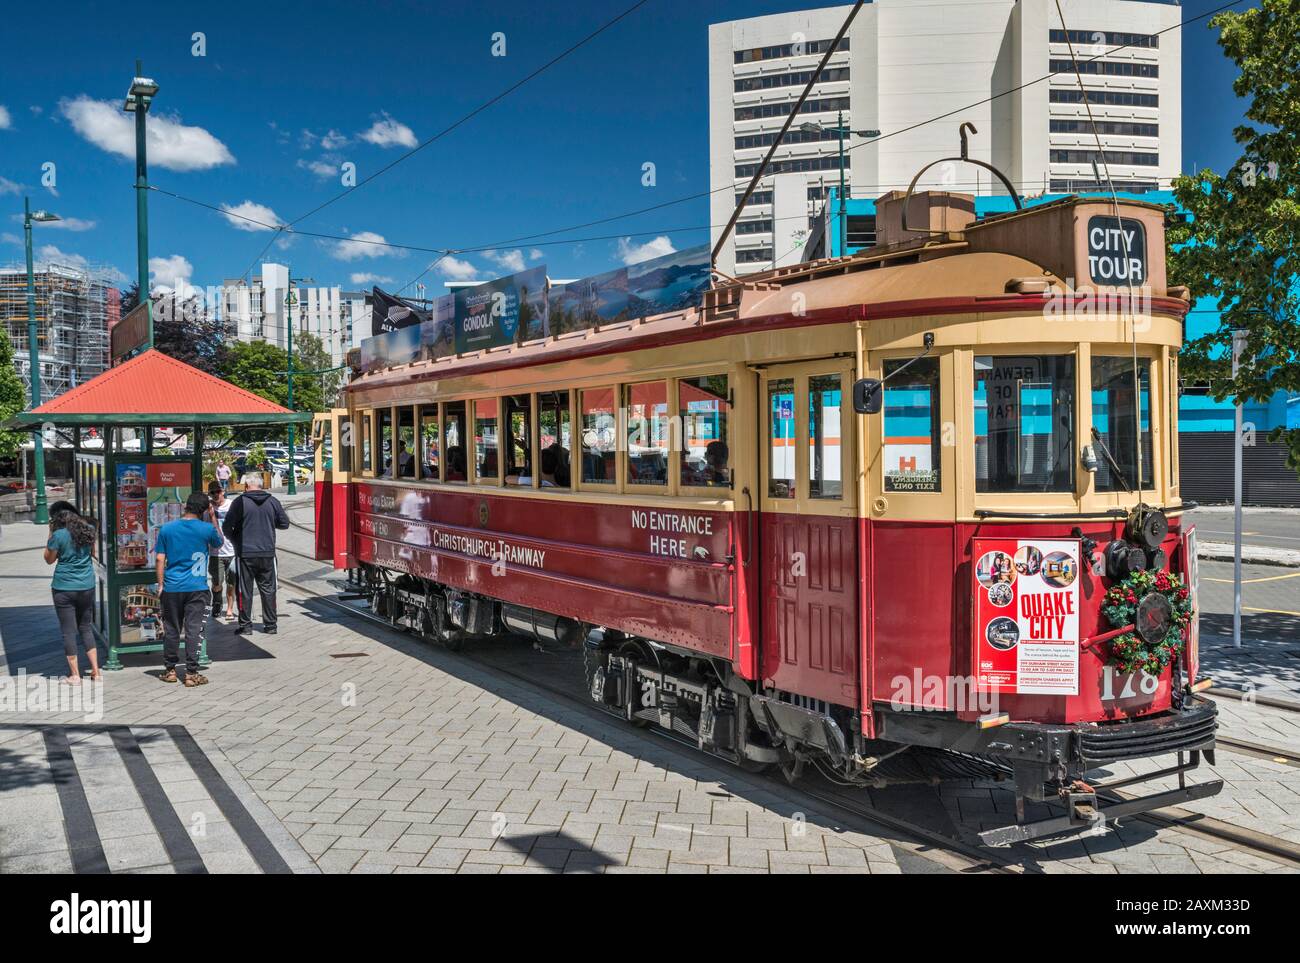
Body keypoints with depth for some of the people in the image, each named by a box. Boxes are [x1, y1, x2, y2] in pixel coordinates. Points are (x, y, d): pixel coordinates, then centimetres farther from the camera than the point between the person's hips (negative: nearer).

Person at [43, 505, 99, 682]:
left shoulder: (58, 535, -12)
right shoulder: (88, 530, 2)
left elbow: (49, 559, 0)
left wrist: (50, 534, 1)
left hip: (64, 589, -4)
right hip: (87, 587, 4)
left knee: (69, 631, 5)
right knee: (86, 628, 15)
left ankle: (75, 674, 8)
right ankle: (95, 671, 13)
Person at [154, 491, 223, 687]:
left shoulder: (166, 528, 1)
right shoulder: (207, 529, -6)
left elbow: (160, 559, 1)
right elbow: (219, 543, 15)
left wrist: (161, 585, 7)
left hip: (172, 588, 2)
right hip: (197, 588, -2)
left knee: (171, 629, 12)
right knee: (193, 630, 0)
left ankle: (169, 670, 20)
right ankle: (191, 674, 1)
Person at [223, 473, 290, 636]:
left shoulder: (240, 502, -7)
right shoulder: (273, 501, 2)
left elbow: (227, 527, -5)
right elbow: (284, 523, 8)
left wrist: (234, 540, 14)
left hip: (245, 553, -3)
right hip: (268, 553, 3)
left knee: (244, 590, 5)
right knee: (268, 589, 10)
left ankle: (245, 625, 6)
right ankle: (270, 625, 12)